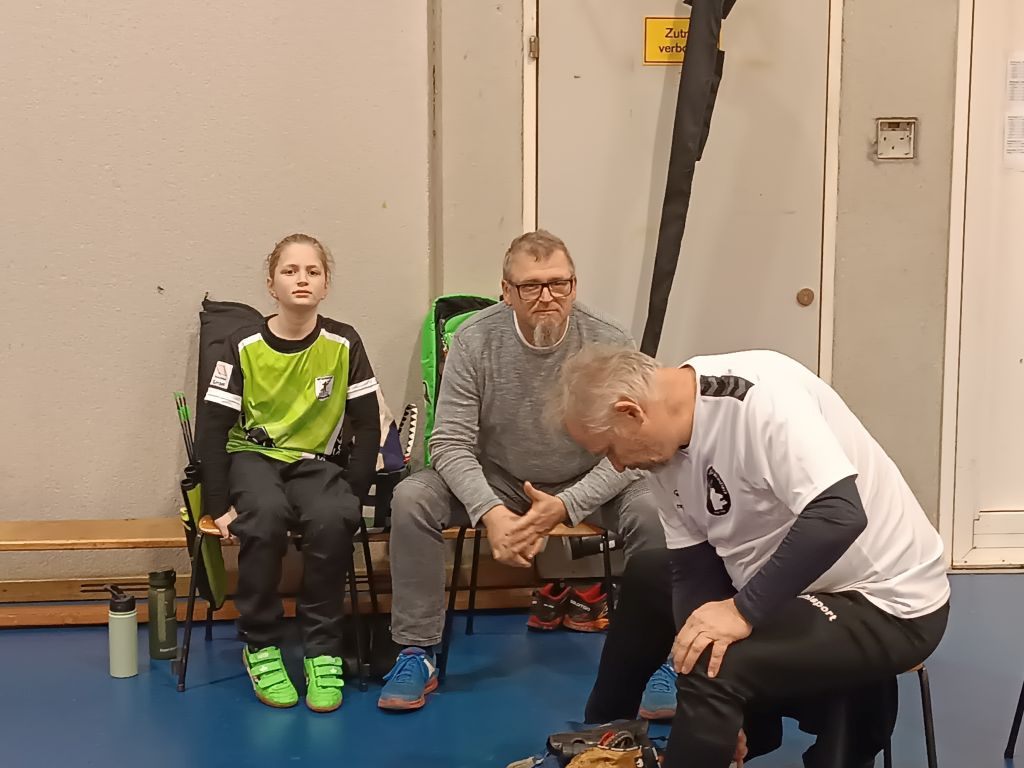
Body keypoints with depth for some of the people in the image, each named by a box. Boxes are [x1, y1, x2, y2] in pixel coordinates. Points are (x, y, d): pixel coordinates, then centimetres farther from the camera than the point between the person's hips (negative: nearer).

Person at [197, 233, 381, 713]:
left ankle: (323, 649, -15)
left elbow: (367, 427, -1)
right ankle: (260, 645, -15)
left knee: (333, 519, -33)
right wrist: (219, 505, -13)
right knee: (266, 513, -35)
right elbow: (213, 429, -6)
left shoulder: (344, 344, -6)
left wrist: (352, 494, -9)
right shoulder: (244, 346, -7)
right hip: (253, 455, 0)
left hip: (314, 461, 1)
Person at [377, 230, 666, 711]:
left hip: (584, 487, 0)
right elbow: (450, 443, -16)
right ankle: (416, 653, -8)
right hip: (495, 480, 1)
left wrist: (565, 506, -33)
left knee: (654, 510, -29)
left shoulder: (609, 345, -17)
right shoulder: (474, 341, -15)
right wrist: (490, 511, -33)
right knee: (411, 499, -23)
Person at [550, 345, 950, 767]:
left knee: (715, 667, -30)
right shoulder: (665, 444, -1)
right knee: (646, 578, 19)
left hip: (886, 602, -9)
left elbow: (840, 516, -35)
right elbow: (693, 569, 1)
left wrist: (744, 611, -30)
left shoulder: (755, 395, -27)